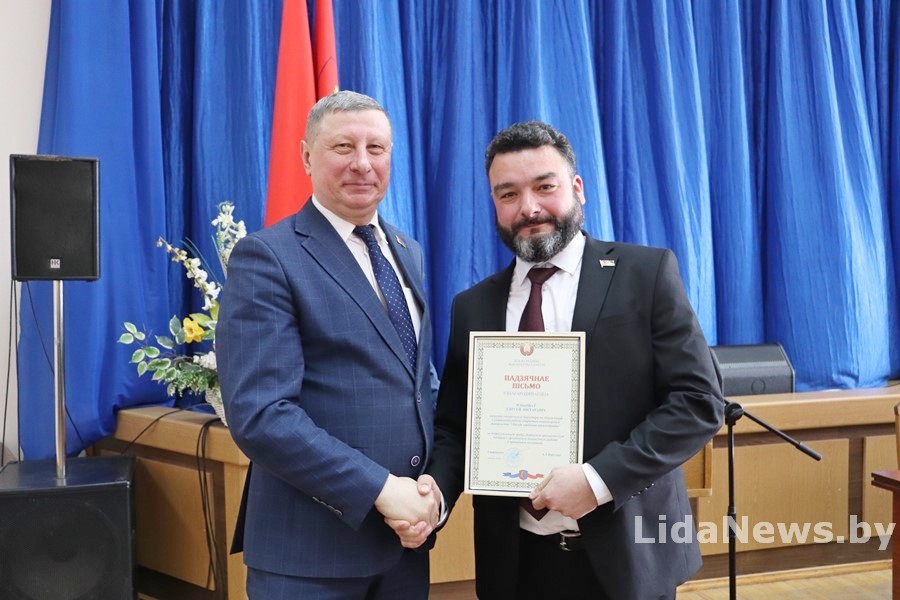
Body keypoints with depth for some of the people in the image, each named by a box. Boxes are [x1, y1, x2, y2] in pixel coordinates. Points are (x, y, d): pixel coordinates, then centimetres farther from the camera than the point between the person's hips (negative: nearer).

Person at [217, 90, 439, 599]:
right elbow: (259, 414, -19)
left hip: (406, 534, 7)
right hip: (313, 545, -6)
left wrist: (431, 484, 0)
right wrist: (379, 488, -19)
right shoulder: (267, 258, -10)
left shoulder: (409, 254, 12)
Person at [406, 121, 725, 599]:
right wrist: (436, 490, -11)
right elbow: (454, 426, 10)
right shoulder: (473, 307, 7)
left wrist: (601, 478, -18)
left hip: (625, 555, -3)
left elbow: (699, 401, -8)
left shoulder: (646, 274, -4)